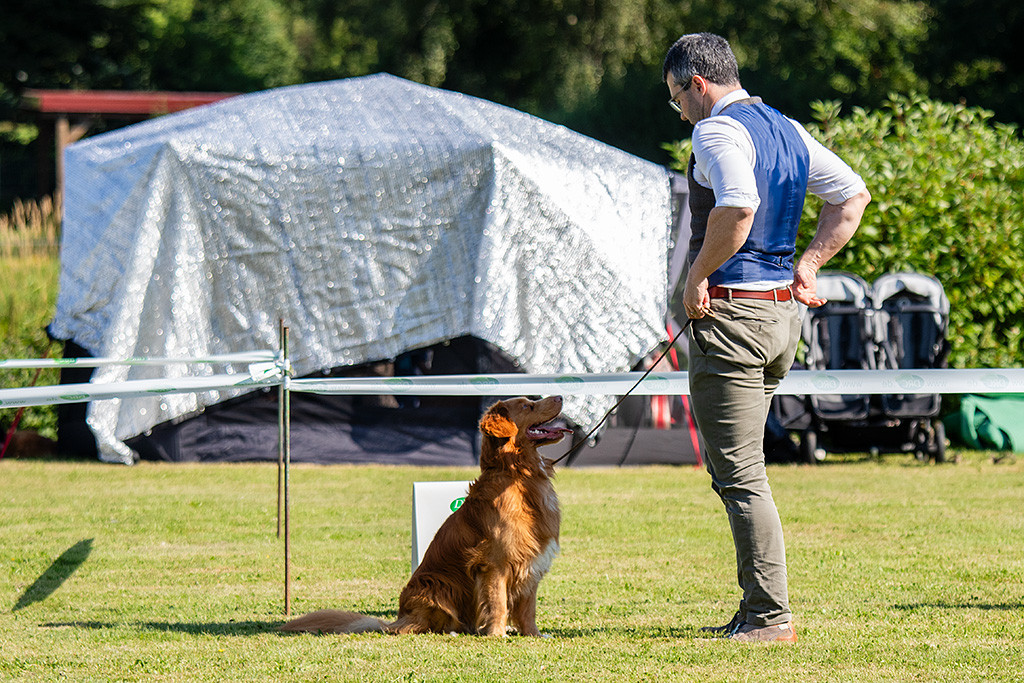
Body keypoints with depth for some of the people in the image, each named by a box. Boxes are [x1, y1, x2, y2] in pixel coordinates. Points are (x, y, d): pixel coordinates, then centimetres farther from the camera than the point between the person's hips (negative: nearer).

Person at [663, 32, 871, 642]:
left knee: (740, 475, -6)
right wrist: (807, 267, 17)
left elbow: (738, 207, -29)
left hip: (732, 312, -9)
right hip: (784, 311, 9)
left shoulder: (718, 130, -12)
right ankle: (758, 609, 20)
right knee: (741, 470, 18)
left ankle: (771, 617, -8)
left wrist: (697, 276, -17)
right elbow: (854, 195, 19)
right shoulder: (788, 130, 15)